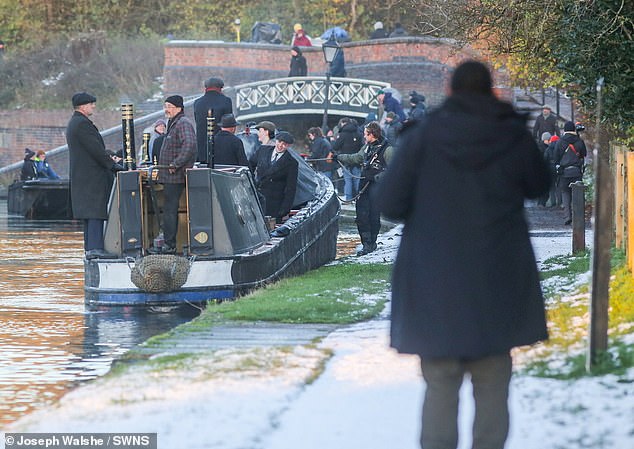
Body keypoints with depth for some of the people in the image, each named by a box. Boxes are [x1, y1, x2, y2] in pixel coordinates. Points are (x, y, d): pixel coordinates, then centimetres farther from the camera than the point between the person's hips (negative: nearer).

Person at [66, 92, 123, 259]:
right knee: (96, 211, -12)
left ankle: (90, 248, 12)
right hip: (92, 175, -11)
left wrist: (110, 162, 19)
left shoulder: (73, 123, 19)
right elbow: (95, 149, -18)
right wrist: (112, 165, -13)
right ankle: (95, 247, -17)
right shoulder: (82, 123, -14)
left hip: (82, 176, 11)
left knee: (89, 213, 11)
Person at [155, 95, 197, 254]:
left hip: (175, 176, -11)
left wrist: (175, 164, -24)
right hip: (170, 176, 11)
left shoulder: (183, 124, -13)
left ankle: (169, 245, -9)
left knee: (170, 210, -10)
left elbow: (189, 146, -28)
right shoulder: (173, 124, 21)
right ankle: (169, 244, 16)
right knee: (170, 209, 12)